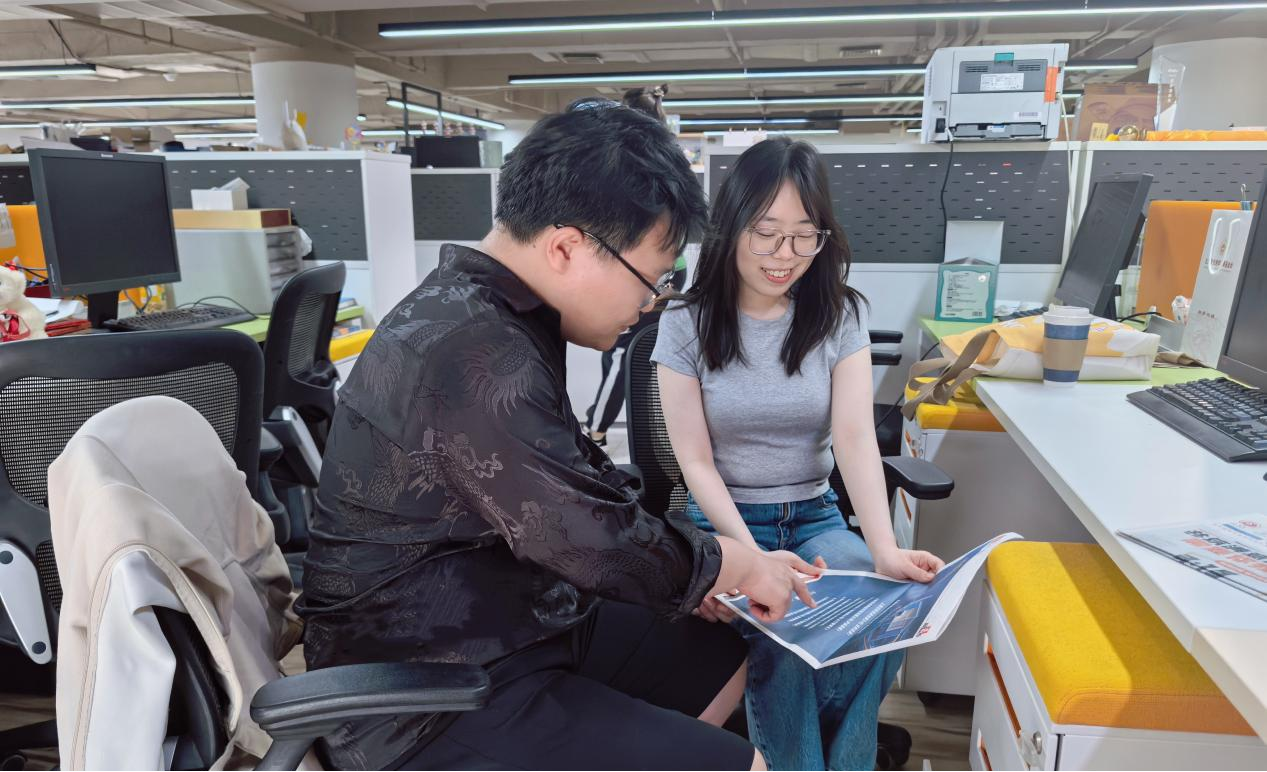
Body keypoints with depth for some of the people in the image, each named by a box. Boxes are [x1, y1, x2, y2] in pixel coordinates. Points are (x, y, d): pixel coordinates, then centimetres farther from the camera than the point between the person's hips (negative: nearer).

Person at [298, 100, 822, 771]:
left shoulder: (486, 313, 4)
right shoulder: (476, 357, -30)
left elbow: (583, 495, 9)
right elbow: (603, 544, -25)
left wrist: (735, 559, 6)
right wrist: (741, 566, -6)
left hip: (496, 626, 10)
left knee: (722, 656, 16)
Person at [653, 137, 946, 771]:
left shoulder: (840, 315, -1)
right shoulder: (686, 323, -7)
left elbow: (856, 437, -12)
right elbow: (696, 462, -9)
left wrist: (885, 548, -29)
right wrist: (752, 558, -23)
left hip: (815, 518, 3)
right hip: (723, 522, -2)